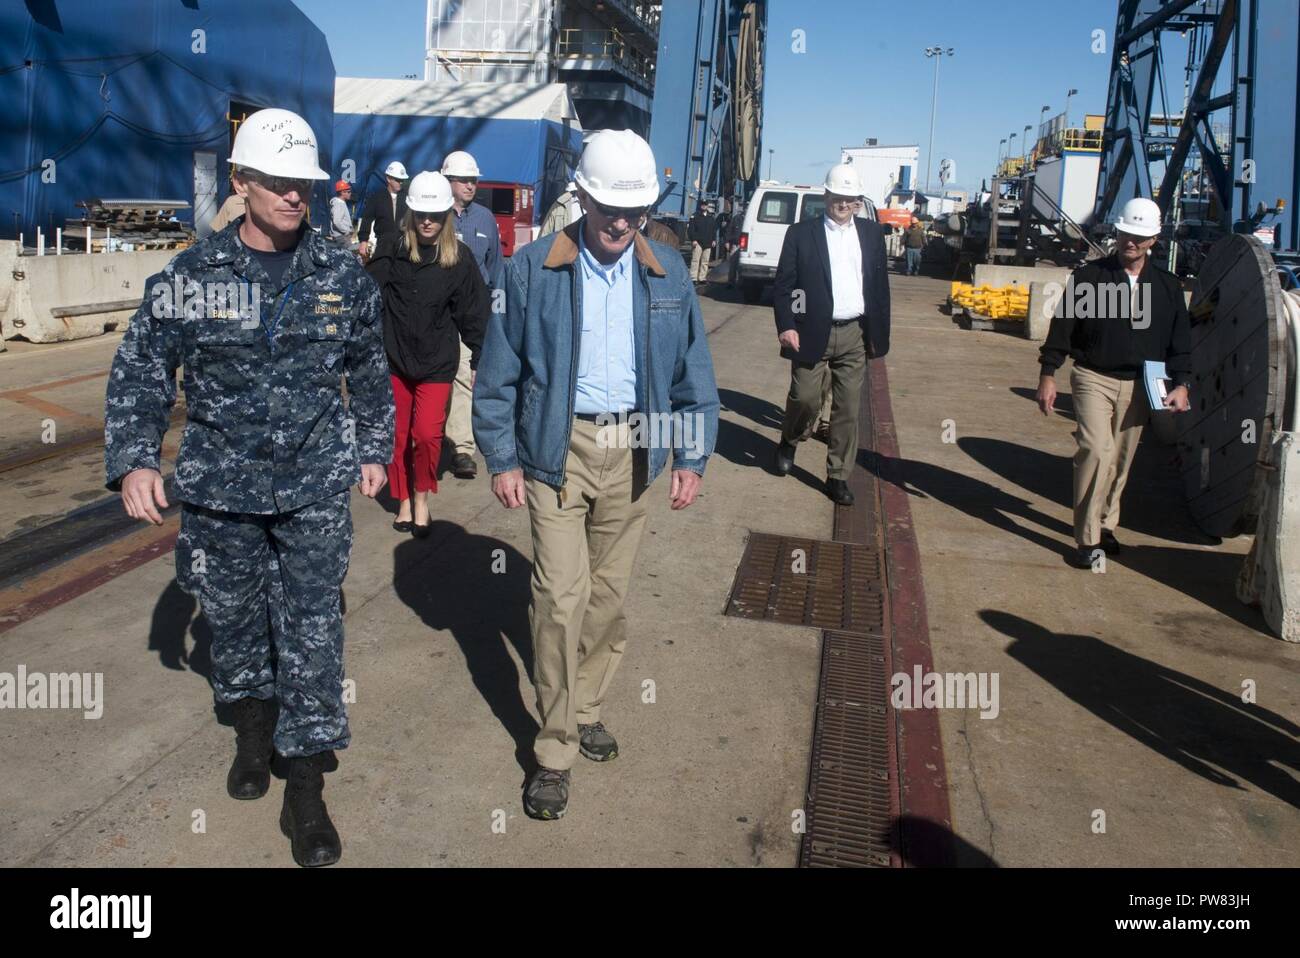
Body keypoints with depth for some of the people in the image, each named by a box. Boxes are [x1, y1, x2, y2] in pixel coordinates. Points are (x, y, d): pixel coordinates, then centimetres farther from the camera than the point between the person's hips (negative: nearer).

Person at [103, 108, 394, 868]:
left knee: (313, 632, 0)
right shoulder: (191, 276, -5)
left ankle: (307, 789, 12)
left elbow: (371, 371, 10)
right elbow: (140, 372, 1)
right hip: (220, 487, 1)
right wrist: (133, 460, -9)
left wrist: (375, 449, 12)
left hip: (317, 486, 0)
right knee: (235, 614, 16)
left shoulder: (343, 275, -2)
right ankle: (254, 725, 43)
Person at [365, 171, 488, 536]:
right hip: (393, 356, 1)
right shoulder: (390, 250, -3)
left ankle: (422, 497, 15)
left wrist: (479, 359, 3)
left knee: (427, 434, -10)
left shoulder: (459, 257, -3)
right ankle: (404, 501, 27)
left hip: (437, 361, -1)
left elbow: (473, 312, 2)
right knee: (398, 436, 9)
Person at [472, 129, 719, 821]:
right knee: (562, 595, -5)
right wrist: (501, 459, -4)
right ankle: (556, 748, 8)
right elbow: (498, 374, -1)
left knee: (609, 593, 13)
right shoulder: (533, 269, -5)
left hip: (632, 448, 3)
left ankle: (585, 708, 33)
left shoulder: (668, 272, 4)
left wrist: (692, 456, 1)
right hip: (558, 447, -3)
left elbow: (693, 372, 7)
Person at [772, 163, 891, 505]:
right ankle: (789, 442, 30)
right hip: (812, 333, -3)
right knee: (805, 398, -3)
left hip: (854, 335, 3)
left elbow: (880, 284, 12)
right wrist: (786, 326, -14)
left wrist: (879, 333, 8)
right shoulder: (801, 233, 0)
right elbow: (783, 284, -2)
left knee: (848, 409, 4)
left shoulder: (872, 233, 10)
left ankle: (838, 477, 14)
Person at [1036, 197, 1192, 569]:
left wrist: (1181, 384, 2)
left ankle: (1106, 525, 27)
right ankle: (1087, 539, -11)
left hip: (1138, 385, 4)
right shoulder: (1089, 276, -2)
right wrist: (1047, 375, -3)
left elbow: (1180, 341, 11)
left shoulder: (1168, 286, 7)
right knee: (1096, 451, -16)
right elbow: (1062, 328, -1)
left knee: (1121, 460, 10)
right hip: (1093, 379, -4)